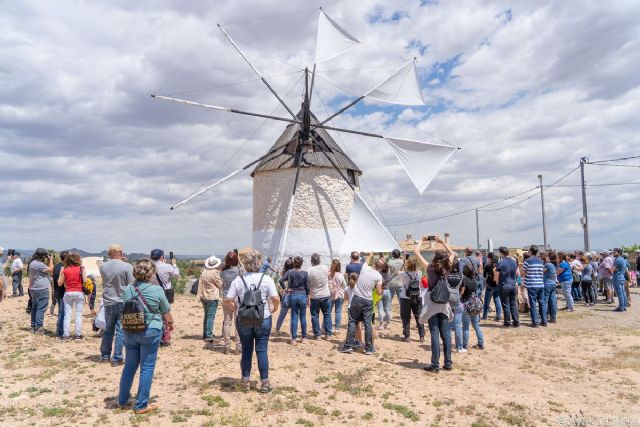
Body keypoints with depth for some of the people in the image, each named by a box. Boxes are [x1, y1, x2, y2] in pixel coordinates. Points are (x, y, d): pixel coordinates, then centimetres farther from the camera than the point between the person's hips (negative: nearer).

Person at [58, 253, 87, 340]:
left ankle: (66, 334, 7)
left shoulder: (65, 270, 0)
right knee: (78, 314, 5)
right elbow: (85, 281, -10)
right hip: (79, 293, -1)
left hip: (68, 293, 1)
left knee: (67, 315, 7)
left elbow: (59, 283, 3)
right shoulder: (81, 269, -4)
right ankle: (78, 334, 6)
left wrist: (61, 273, 14)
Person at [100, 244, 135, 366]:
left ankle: (105, 356, 26)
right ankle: (117, 358, 6)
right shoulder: (127, 266, -14)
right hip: (123, 302, -4)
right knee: (120, 331, 3)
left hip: (108, 302, 4)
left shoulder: (103, 267, -1)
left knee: (108, 330, 17)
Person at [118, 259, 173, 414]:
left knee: (130, 366, 18)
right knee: (147, 368, 5)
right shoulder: (157, 290, -12)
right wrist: (170, 323, 20)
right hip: (150, 332, -5)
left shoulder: (127, 289, -1)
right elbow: (166, 312, 0)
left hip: (130, 332, 5)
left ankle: (123, 400, 31)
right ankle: (141, 405, 12)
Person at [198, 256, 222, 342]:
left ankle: (205, 334, 25)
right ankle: (209, 336, -6)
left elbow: (200, 284, 10)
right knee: (211, 316, -3)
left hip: (204, 296, 7)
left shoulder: (203, 272, 4)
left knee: (206, 315, 18)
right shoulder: (215, 272, -15)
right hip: (212, 297, -7)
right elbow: (220, 285, -5)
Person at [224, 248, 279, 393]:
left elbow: (228, 299, -7)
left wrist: (236, 309, 8)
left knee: (246, 350, 14)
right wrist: (273, 309, 4)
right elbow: (275, 299, -14)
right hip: (263, 320, -1)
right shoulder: (266, 278, -9)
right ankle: (264, 382, 11)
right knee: (262, 350, 6)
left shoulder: (238, 280, -5)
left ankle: (246, 380, 25)